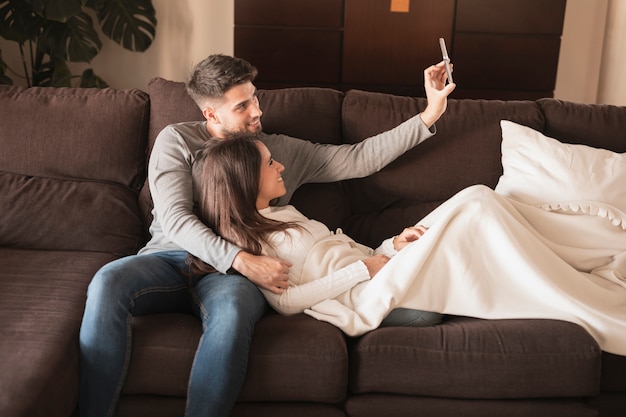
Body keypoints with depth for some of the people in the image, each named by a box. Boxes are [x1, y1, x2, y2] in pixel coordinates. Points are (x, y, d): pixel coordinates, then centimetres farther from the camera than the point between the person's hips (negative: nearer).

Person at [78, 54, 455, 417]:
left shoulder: (282, 150, 18)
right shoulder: (177, 141, 9)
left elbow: (359, 158, 16)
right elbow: (175, 220, -5)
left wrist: (429, 116, 11)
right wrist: (242, 260, -18)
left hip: (232, 271, 0)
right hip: (170, 257, 0)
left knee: (233, 312, -38)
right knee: (108, 283, -34)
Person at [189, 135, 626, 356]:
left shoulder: (284, 215, 24)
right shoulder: (242, 240, -3)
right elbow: (285, 301, -14)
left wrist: (392, 247, 1)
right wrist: (363, 268, -12)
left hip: (377, 277, 9)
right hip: (368, 297, -9)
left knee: (478, 198, -9)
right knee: (476, 209, -20)